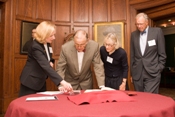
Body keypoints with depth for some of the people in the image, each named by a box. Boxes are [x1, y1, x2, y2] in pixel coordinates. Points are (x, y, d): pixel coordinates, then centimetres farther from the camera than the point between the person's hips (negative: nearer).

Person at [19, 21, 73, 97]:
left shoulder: (47, 44, -2)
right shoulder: (35, 47, -27)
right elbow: (46, 66, -38)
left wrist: (50, 62, -9)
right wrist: (62, 82, -45)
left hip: (41, 81, 8)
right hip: (30, 81, -7)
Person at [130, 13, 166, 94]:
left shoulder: (157, 31, -1)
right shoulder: (133, 34, 7)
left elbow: (162, 54, 1)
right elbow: (132, 55, 10)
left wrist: (159, 70, -2)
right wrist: (132, 73, 10)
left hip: (152, 73, -3)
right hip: (137, 74, 3)